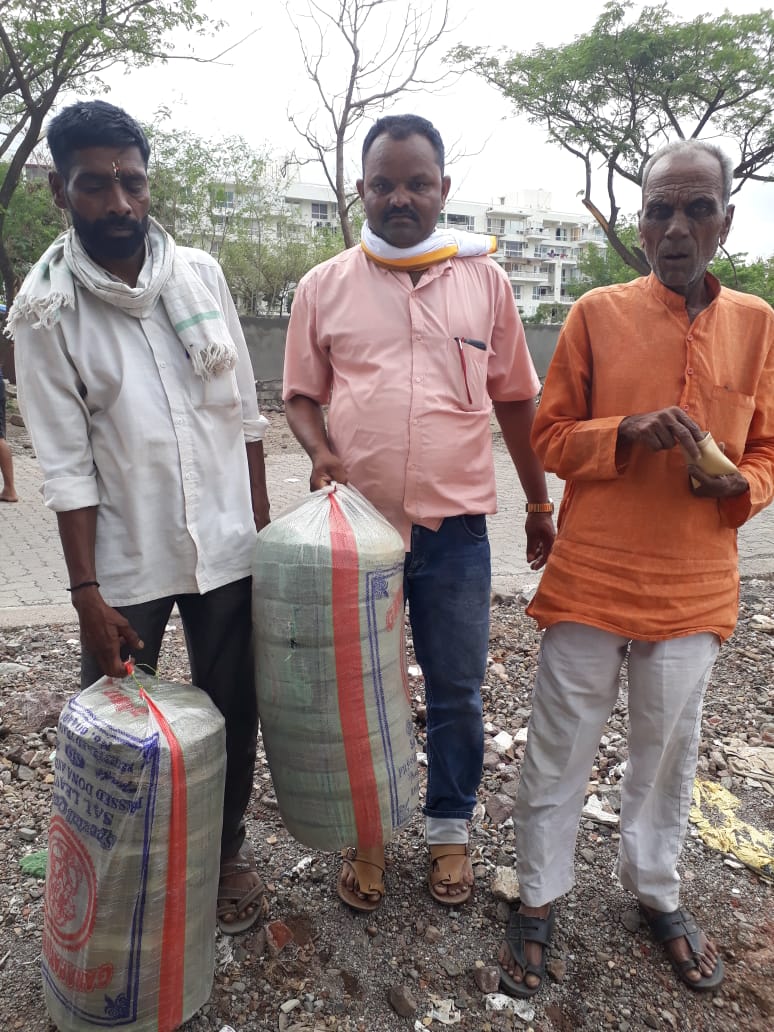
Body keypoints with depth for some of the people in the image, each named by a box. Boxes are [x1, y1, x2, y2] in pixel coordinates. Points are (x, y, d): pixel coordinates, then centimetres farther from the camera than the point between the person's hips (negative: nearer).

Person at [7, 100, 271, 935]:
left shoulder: (200, 273, 1)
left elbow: (243, 412, 6)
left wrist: (263, 522, 6)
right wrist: (86, 593, -11)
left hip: (226, 543, 3)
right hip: (123, 560, -2)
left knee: (232, 712, 14)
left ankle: (227, 849, 39)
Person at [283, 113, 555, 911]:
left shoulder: (484, 279, 5)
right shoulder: (323, 286, 3)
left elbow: (515, 398, 10)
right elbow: (300, 395, 9)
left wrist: (539, 503, 12)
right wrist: (320, 452, -12)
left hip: (455, 526, 0)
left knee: (457, 693, 12)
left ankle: (450, 829, 36)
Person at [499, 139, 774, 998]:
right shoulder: (597, 313, -2)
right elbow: (549, 437, 0)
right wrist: (627, 433, -18)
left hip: (695, 586, 3)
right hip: (591, 579, -2)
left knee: (669, 748, 16)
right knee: (559, 747, 8)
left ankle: (656, 890, 40)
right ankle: (539, 897, 29)